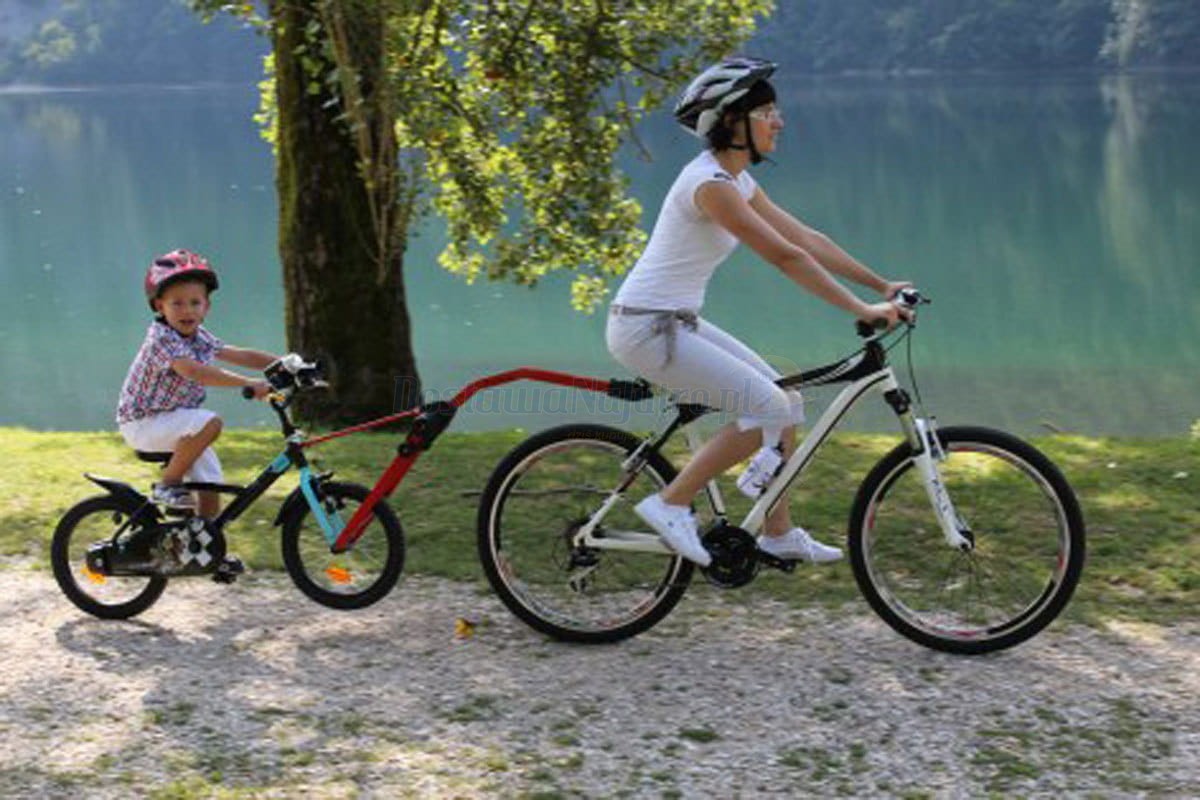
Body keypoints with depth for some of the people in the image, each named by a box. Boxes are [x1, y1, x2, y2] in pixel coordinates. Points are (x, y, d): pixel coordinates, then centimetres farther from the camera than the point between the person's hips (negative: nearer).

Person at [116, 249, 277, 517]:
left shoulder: (200, 338, 2)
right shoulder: (161, 338, -24)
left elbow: (242, 356, 9)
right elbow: (193, 371, -38)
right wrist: (249, 384, -45)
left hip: (175, 422, 8)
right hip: (143, 424, -8)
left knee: (211, 488, -1)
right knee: (210, 423, -30)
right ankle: (167, 485, -16)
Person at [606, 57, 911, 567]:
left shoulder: (737, 180, 11)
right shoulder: (710, 183, -20)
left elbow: (806, 239, 13)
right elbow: (785, 257, -24)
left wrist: (881, 286, 9)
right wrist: (861, 310, -22)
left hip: (677, 323, 10)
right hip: (646, 329, -10)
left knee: (786, 403, 10)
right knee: (771, 409, -13)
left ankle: (779, 535, 19)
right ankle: (670, 504, -5)